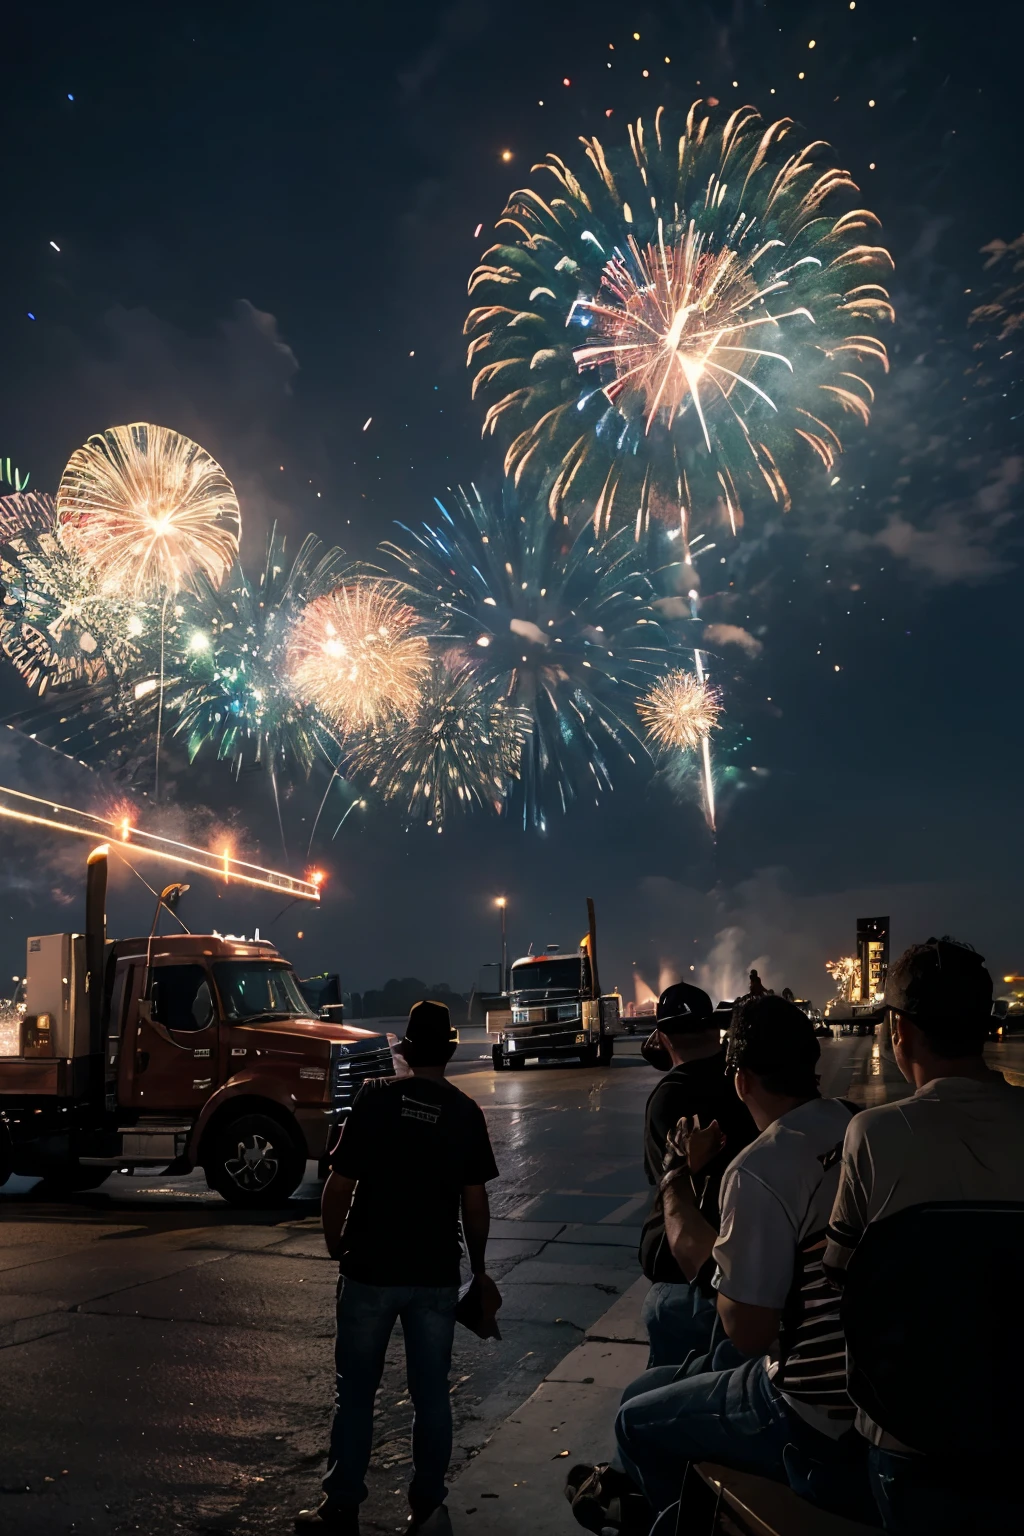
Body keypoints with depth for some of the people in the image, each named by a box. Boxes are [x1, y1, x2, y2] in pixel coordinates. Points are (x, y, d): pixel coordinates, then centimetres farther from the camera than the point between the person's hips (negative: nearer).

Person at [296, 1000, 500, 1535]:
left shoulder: (375, 1098, -10)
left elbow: (339, 1186, -10)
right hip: (437, 1274, 2)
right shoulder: (465, 1112, -3)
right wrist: (479, 1268, 13)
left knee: (356, 1392, 12)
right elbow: (475, 1201, 0)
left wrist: (336, 1247, 7)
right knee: (431, 1392, 14)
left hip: (371, 1270, -2)